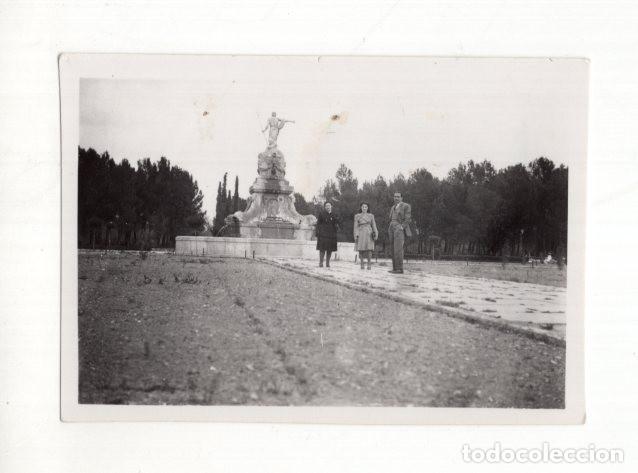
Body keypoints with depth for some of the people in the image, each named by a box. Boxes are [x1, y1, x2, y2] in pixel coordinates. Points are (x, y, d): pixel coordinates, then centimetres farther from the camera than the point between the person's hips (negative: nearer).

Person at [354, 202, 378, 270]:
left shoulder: (371, 216, 11)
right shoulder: (357, 216, 8)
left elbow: (374, 226, 10)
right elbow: (356, 227, 5)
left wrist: (376, 234, -1)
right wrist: (356, 236, -4)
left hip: (369, 234, 0)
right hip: (360, 234, 0)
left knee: (369, 249, -10)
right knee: (361, 250, -3)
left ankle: (369, 264, -6)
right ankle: (362, 264, 4)